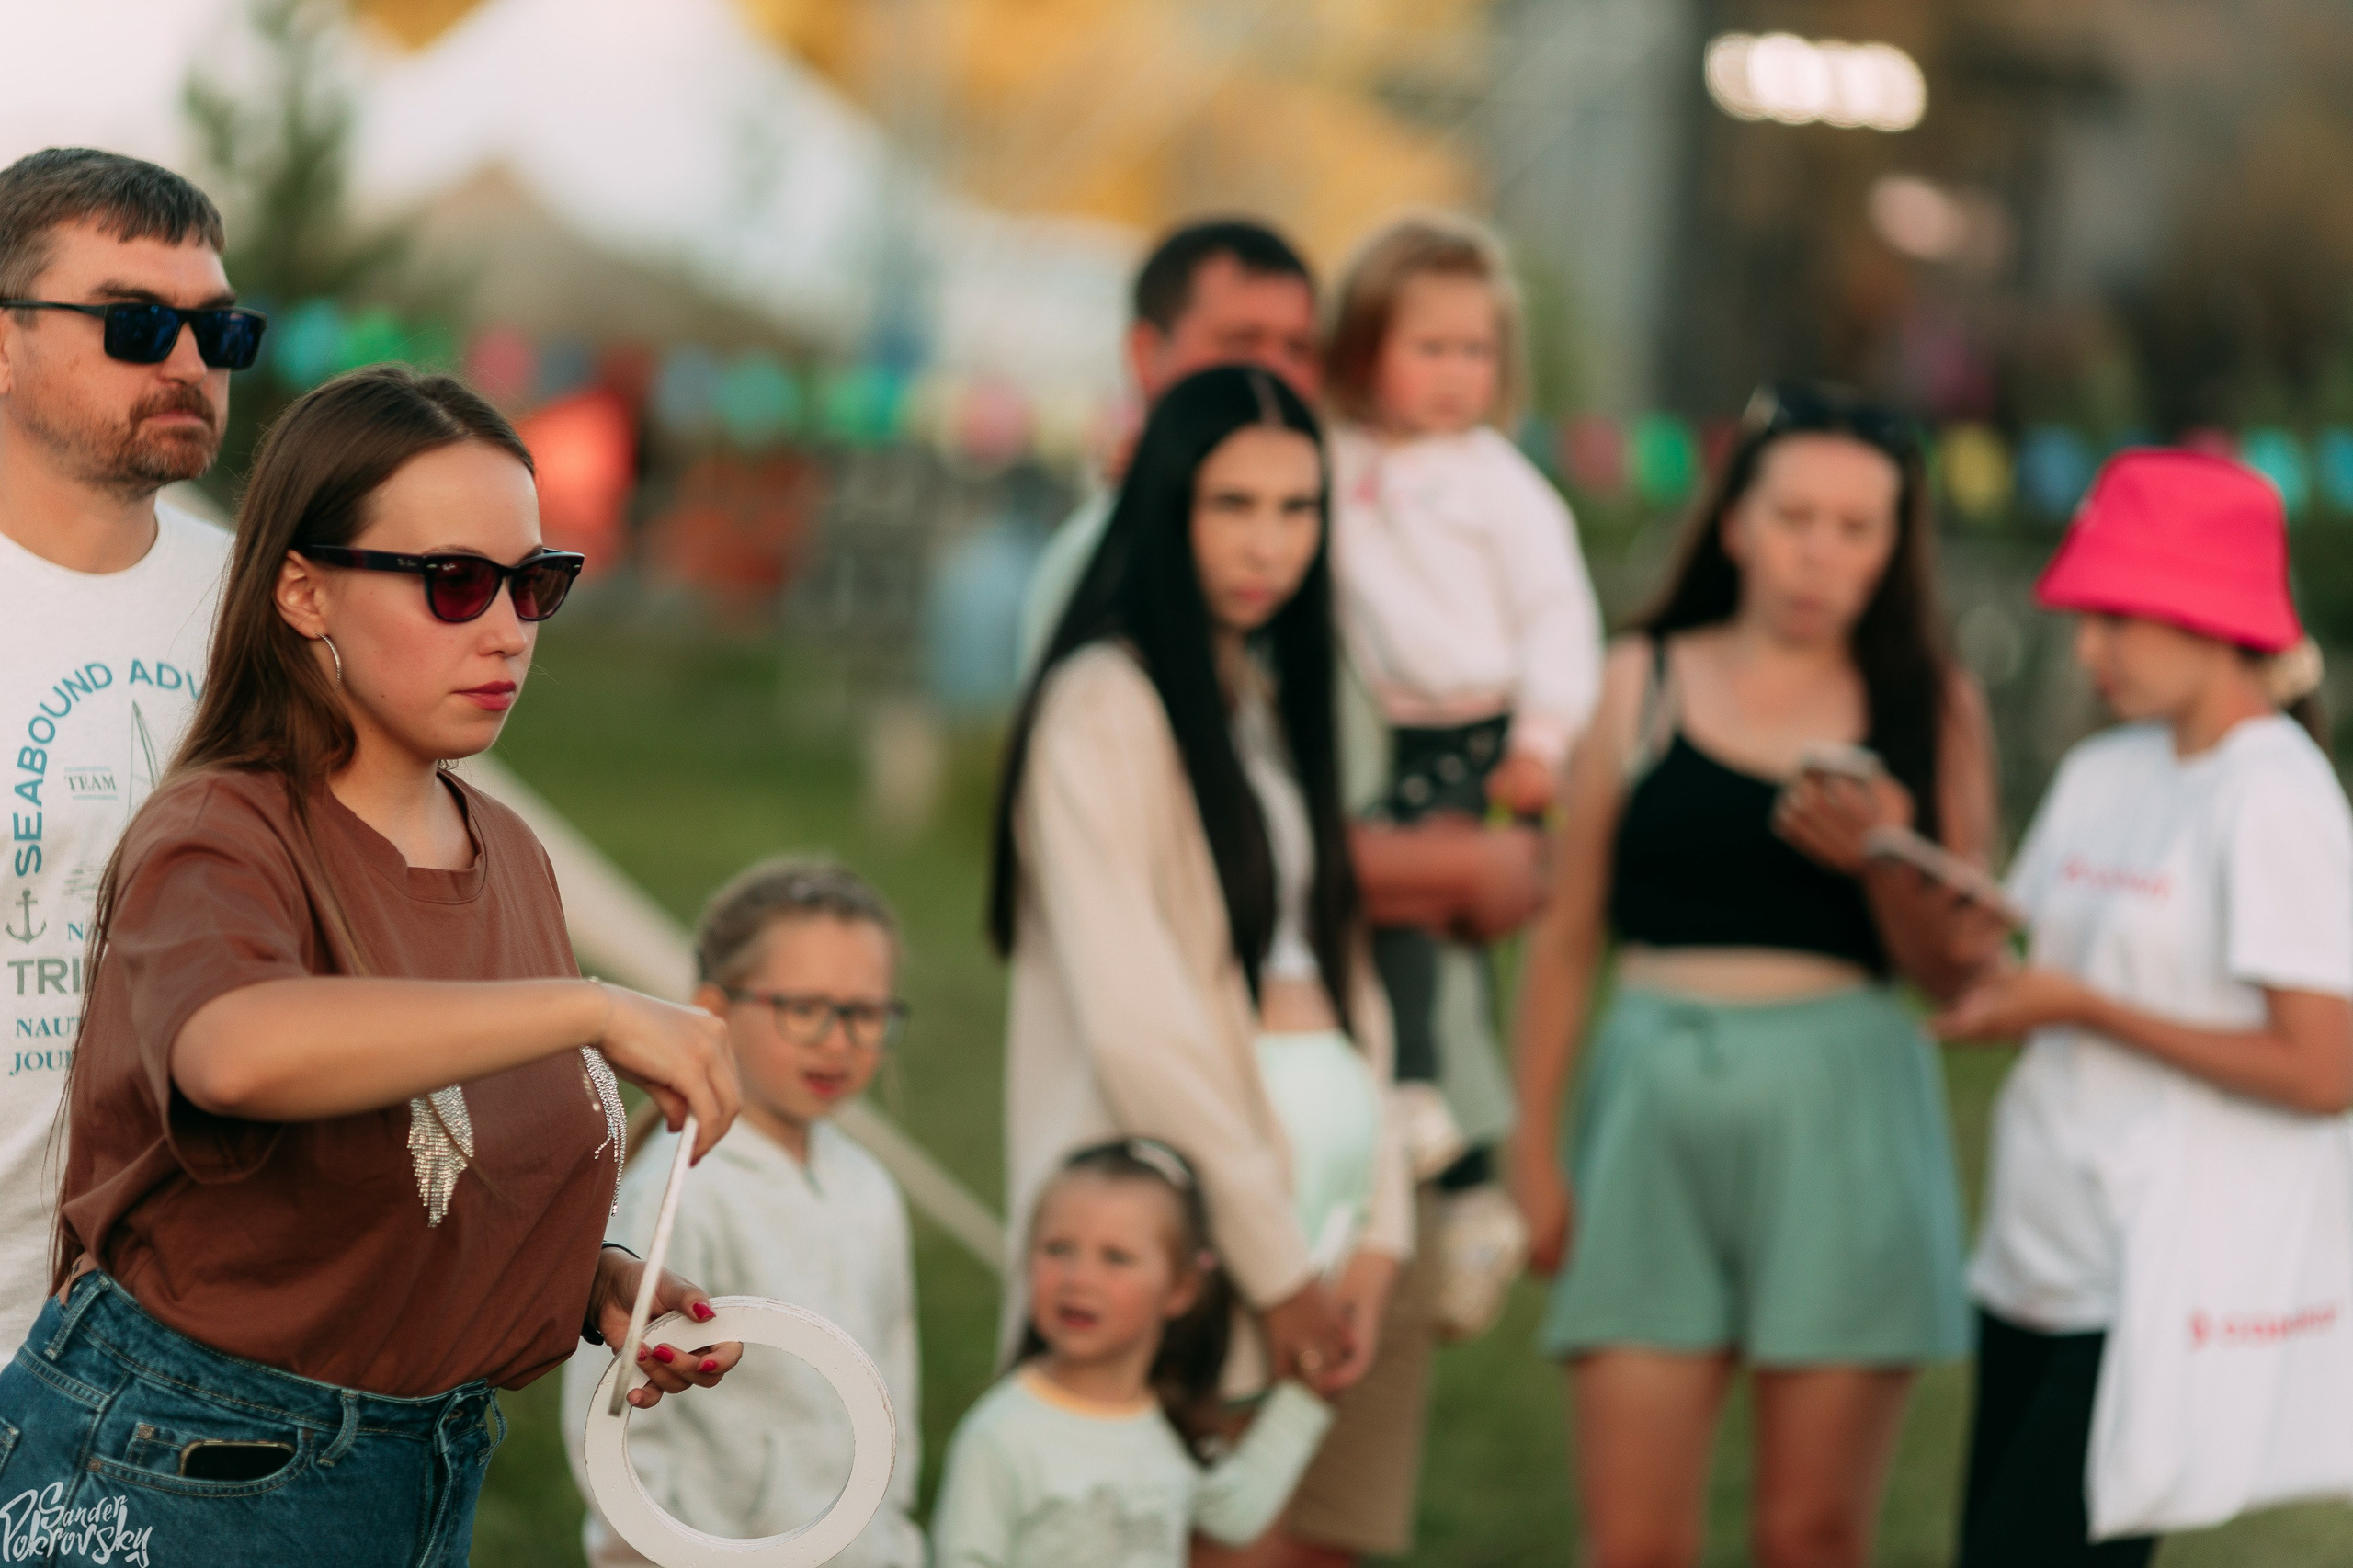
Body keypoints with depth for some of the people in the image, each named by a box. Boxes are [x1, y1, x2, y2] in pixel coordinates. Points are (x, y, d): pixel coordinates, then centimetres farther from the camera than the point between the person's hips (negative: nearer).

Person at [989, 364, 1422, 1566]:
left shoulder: (1279, 701, 18)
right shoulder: (1107, 703, -7)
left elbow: (1340, 973, 14)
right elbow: (1134, 1018, -13)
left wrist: (1378, 1228, 3)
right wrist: (1271, 1262, -10)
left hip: (1335, 1194, 7)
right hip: (1195, 1226, -7)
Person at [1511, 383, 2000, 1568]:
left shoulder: (1930, 706, 6)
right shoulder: (1643, 681, 8)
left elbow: (1955, 971, 4)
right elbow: (1568, 929, 10)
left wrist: (1880, 862, -15)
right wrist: (1533, 1144, 6)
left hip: (1842, 1110, 0)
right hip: (1656, 1100, 1)